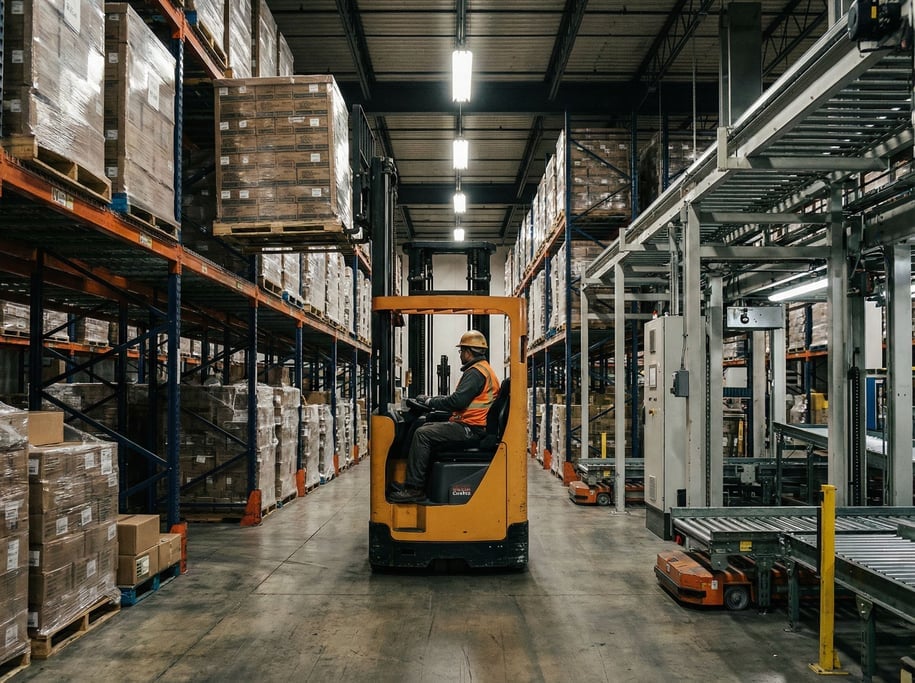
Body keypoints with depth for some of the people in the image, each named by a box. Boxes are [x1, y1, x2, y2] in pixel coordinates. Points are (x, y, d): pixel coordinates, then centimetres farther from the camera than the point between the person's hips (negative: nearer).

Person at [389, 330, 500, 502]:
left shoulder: (476, 372, -14)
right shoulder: (482, 368, 21)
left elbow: (457, 401, -23)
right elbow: (459, 399, 22)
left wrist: (429, 401, -10)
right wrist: (432, 400, 14)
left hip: (470, 429, -11)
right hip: (471, 427, 11)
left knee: (422, 434, -17)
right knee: (426, 427, 14)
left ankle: (414, 488, -16)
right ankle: (412, 482, 11)